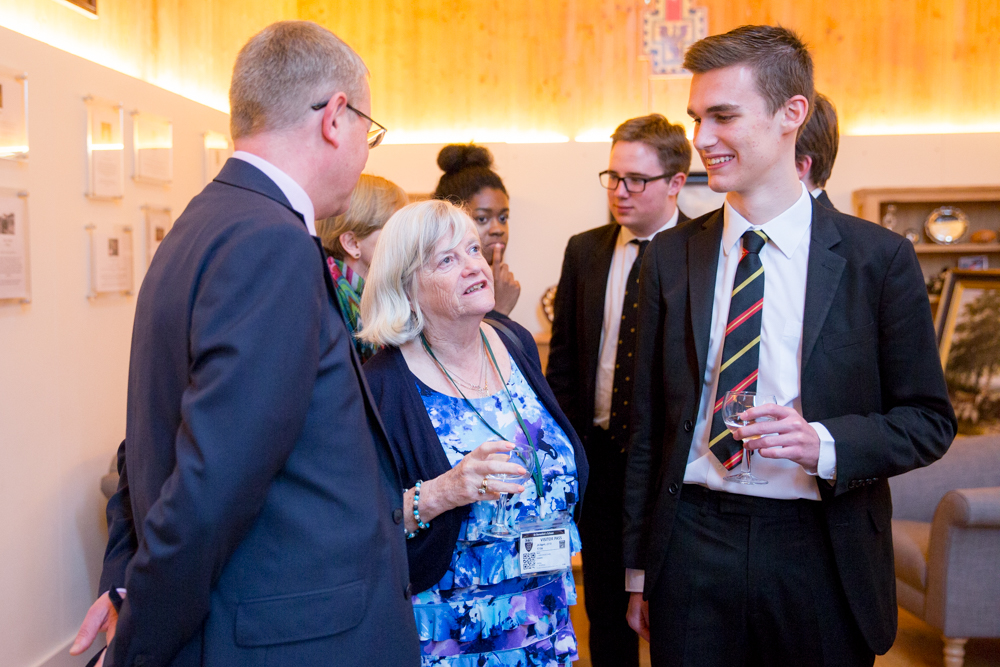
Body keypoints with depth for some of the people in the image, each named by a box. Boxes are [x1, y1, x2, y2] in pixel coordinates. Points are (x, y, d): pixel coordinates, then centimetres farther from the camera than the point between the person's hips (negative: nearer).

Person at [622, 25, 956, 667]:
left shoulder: (879, 258, -4)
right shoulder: (671, 256, 2)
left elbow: (929, 419, 0)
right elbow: (648, 421, 5)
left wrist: (824, 442, -19)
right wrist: (639, 567, 7)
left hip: (821, 558, -1)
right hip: (693, 548, 2)